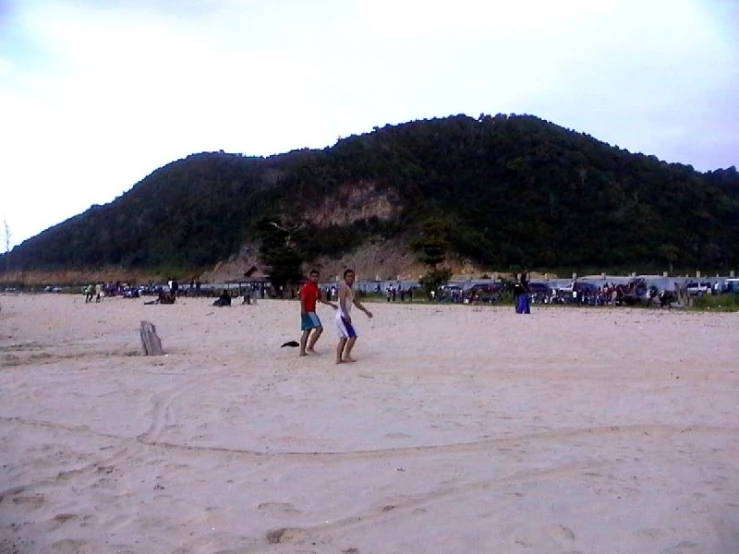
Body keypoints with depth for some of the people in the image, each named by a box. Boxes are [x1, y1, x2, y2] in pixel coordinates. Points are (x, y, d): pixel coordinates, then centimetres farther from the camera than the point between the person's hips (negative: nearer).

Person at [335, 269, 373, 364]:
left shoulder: (351, 289, 19)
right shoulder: (343, 287, -12)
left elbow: (356, 302, 29)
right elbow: (342, 302, -25)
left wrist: (366, 311, 29)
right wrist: (346, 314, -37)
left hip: (343, 316, 10)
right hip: (343, 316, -10)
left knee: (343, 338, 9)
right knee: (353, 335, -9)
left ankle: (338, 358, 9)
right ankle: (346, 355, -5)